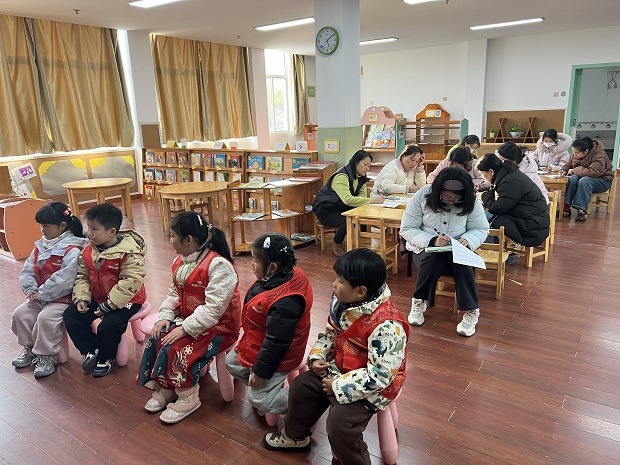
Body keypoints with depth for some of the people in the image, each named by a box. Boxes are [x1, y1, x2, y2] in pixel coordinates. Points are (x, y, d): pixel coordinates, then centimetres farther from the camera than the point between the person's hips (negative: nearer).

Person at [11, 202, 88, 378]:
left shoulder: (72, 250, -20)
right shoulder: (40, 246, 8)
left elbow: (63, 280, -26)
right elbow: (27, 270, 10)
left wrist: (41, 294, -20)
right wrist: (30, 289, -7)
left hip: (63, 298, -8)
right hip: (39, 296, 8)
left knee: (45, 318, -26)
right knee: (19, 314, -2)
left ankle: (47, 355, -5)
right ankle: (29, 347, 20)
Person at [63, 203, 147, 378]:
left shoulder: (129, 253, -22)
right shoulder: (88, 252, 1)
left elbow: (130, 282, -27)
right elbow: (82, 276, 12)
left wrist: (108, 306, -26)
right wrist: (81, 298, -5)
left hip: (125, 301, -7)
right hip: (96, 298, 8)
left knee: (108, 325, -27)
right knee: (70, 316, -3)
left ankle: (106, 358, 4)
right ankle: (90, 350, 14)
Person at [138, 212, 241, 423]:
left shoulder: (219, 265, -25)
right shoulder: (180, 262, 5)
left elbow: (213, 309, -28)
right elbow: (173, 294, 11)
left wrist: (184, 329, -27)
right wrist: (165, 317, -6)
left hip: (218, 326, -8)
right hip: (187, 319, 9)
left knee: (177, 349, -24)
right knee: (156, 340, -9)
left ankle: (188, 398, 0)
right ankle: (164, 389, 11)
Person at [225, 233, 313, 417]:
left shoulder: (284, 302, -39)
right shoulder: (285, 277, -9)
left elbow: (276, 342, -30)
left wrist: (260, 372, -18)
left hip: (276, 357, -9)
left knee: (258, 399, 0)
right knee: (232, 362, 22)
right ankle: (266, 388, 30)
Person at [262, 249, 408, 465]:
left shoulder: (386, 326, -33)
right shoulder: (342, 302, -8)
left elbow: (379, 375, -30)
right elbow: (330, 332, 10)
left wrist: (338, 386, -24)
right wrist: (317, 357, -5)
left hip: (371, 386, -8)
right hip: (340, 369, 9)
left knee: (339, 423, -21)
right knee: (301, 385, 12)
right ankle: (295, 436, 38)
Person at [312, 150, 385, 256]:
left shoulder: (360, 178, 3)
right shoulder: (341, 176, -27)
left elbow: (362, 196, -8)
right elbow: (347, 199, -40)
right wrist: (371, 200, -43)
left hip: (341, 209, 8)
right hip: (325, 210, -8)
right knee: (347, 221, -32)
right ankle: (337, 247, -6)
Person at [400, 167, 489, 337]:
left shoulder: (471, 201, -8)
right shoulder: (422, 197, -13)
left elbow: (482, 229, 0)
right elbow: (407, 229, -12)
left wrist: (468, 239, -23)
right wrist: (432, 240, -28)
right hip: (425, 248, -1)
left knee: (463, 263, -33)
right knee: (433, 260, -35)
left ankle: (471, 311, -18)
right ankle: (419, 302, -12)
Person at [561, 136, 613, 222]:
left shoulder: (600, 156, -25)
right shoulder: (576, 154, -5)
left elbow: (592, 172, -37)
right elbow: (569, 163, 13)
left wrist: (574, 170, -28)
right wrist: (564, 170, -10)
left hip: (602, 180, -6)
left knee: (584, 181, -38)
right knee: (572, 178, -28)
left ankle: (581, 210, -38)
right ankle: (566, 207, -32)